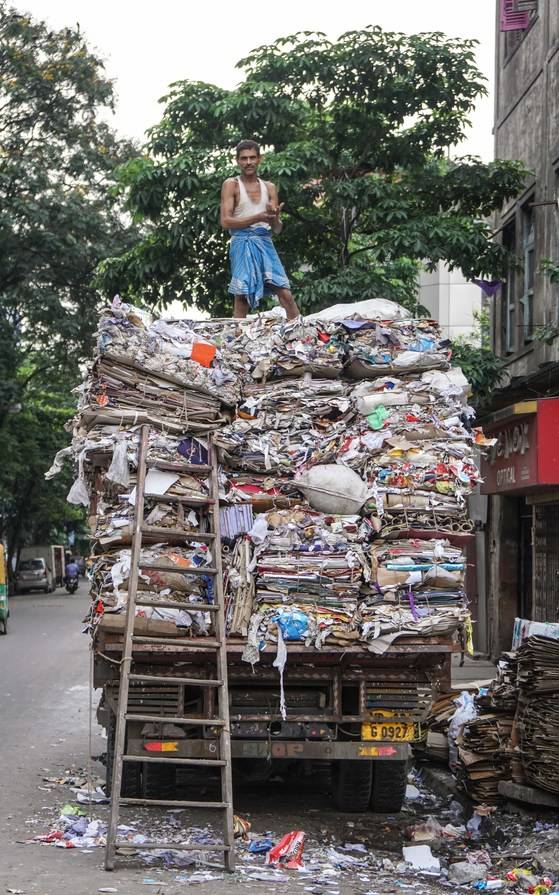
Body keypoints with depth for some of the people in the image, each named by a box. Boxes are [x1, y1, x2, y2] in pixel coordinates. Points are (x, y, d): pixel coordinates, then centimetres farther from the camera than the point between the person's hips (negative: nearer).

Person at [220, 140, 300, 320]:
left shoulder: (269, 188, 15)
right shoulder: (231, 185, 4)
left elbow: (278, 229, 13)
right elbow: (226, 222, -7)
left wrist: (275, 219, -12)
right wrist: (258, 217, -14)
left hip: (266, 244, 4)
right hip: (242, 244, -3)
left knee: (286, 294, -6)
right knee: (242, 299, -6)